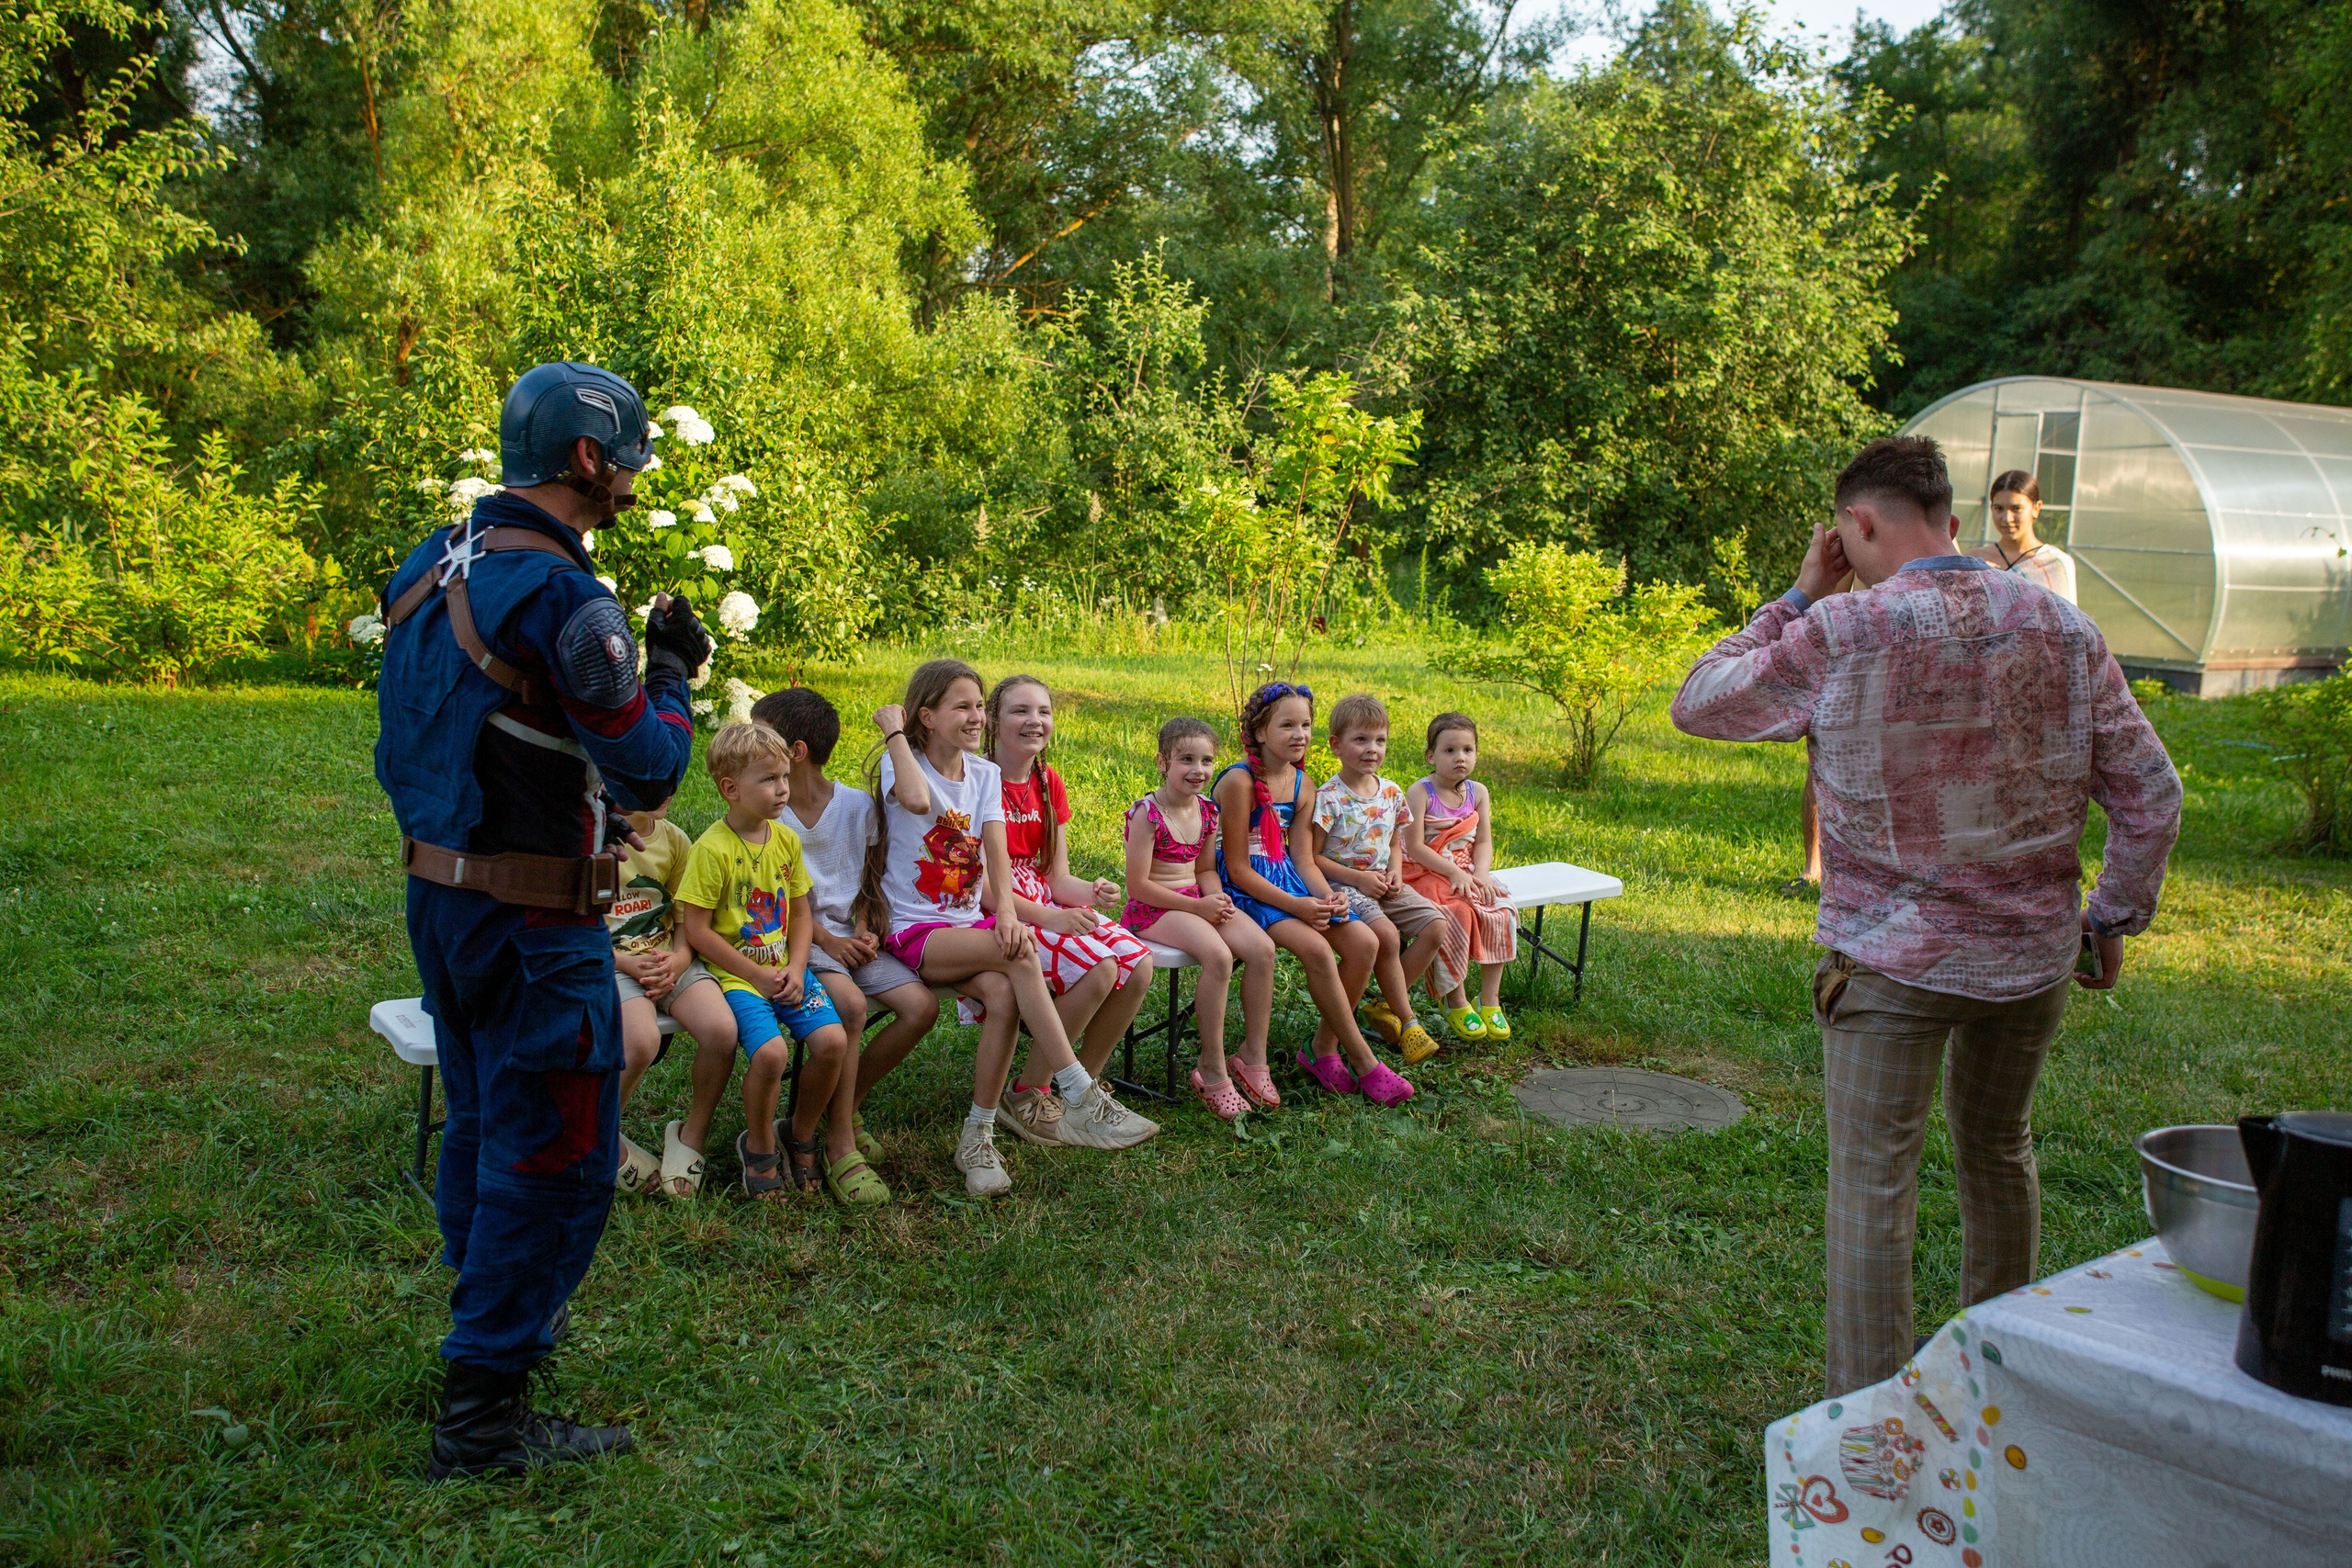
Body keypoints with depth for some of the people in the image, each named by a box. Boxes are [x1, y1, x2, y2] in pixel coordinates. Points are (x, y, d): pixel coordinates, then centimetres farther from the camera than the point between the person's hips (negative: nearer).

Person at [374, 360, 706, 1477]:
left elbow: (404, 749, 14)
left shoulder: (435, 568, 7)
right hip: (531, 925, -9)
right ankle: (483, 1413, 7)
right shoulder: (560, 599, -22)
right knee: (555, 1156, 0)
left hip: (438, 897, 9)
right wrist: (672, 671, -4)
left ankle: (491, 1316, 42)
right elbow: (648, 767, -19)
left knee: (482, 1125, 23)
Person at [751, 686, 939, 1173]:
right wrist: (828, 941, -13)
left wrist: (867, 931, -7)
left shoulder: (858, 805, 4)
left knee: (922, 1006, -17)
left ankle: (847, 1104, 2)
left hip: (854, 936, 4)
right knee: (851, 1004, -33)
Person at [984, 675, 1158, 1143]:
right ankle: (1027, 1096, -13)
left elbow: (1057, 877, 8)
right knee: (1097, 966, -28)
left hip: (1047, 907, 7)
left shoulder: (1049, 784, 11)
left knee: (1139, 964, -15)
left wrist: (1092, 894, -15)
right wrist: (1048, 917, -25)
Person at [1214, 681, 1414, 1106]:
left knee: (1363, 942, -11)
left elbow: (1304, 860, 7)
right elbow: (1238, 869, -17)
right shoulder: (1239, 782, -16)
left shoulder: (1302, 784, 7)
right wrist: (1295, 905, -24)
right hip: (1245, 890, -8)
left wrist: (1328, 897, -14)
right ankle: (1362, 1060, -13)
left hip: (1288, 881, 8)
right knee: (1315, 948, -29)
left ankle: (1324, 1047, 5)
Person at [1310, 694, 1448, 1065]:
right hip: (1342, 885, -7)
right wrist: (1358, 878, -18)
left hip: (1384, 885, 7)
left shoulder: (1392, 793, 9)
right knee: (1386, 934, -32)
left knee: (1436, 926, -14)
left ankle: (1384, 1006, -2)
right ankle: (1407, 1021, -12)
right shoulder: (1328, 798, -11)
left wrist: (1395, 872, -1)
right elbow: (1312, 858, -11)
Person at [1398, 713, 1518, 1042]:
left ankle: (1490, 1000, -10)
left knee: (1500, 912, -20)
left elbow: (1484, 843, 5)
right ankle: (1457, 1003, -17)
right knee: (1457, 913, -31)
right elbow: (1415, 847, -14)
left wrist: (1481, 874, -15)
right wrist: (1454, 873, -19)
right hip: (1427, 874, -5)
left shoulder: (1478, 792, 7)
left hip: (1468, 873, 5)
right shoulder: (1420, 792, -10)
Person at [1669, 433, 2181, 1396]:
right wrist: (2114, 918, 11)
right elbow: (2150, 792, -1)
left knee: (1871, 1185, 3)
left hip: (1892, 959, -5)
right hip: (2035, 950, 5)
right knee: (1998, 1152, 24)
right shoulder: (2061, 625, -3)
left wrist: (1800, 596, 1)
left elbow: (1698, 704, -3)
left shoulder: (1842, 633, -16)